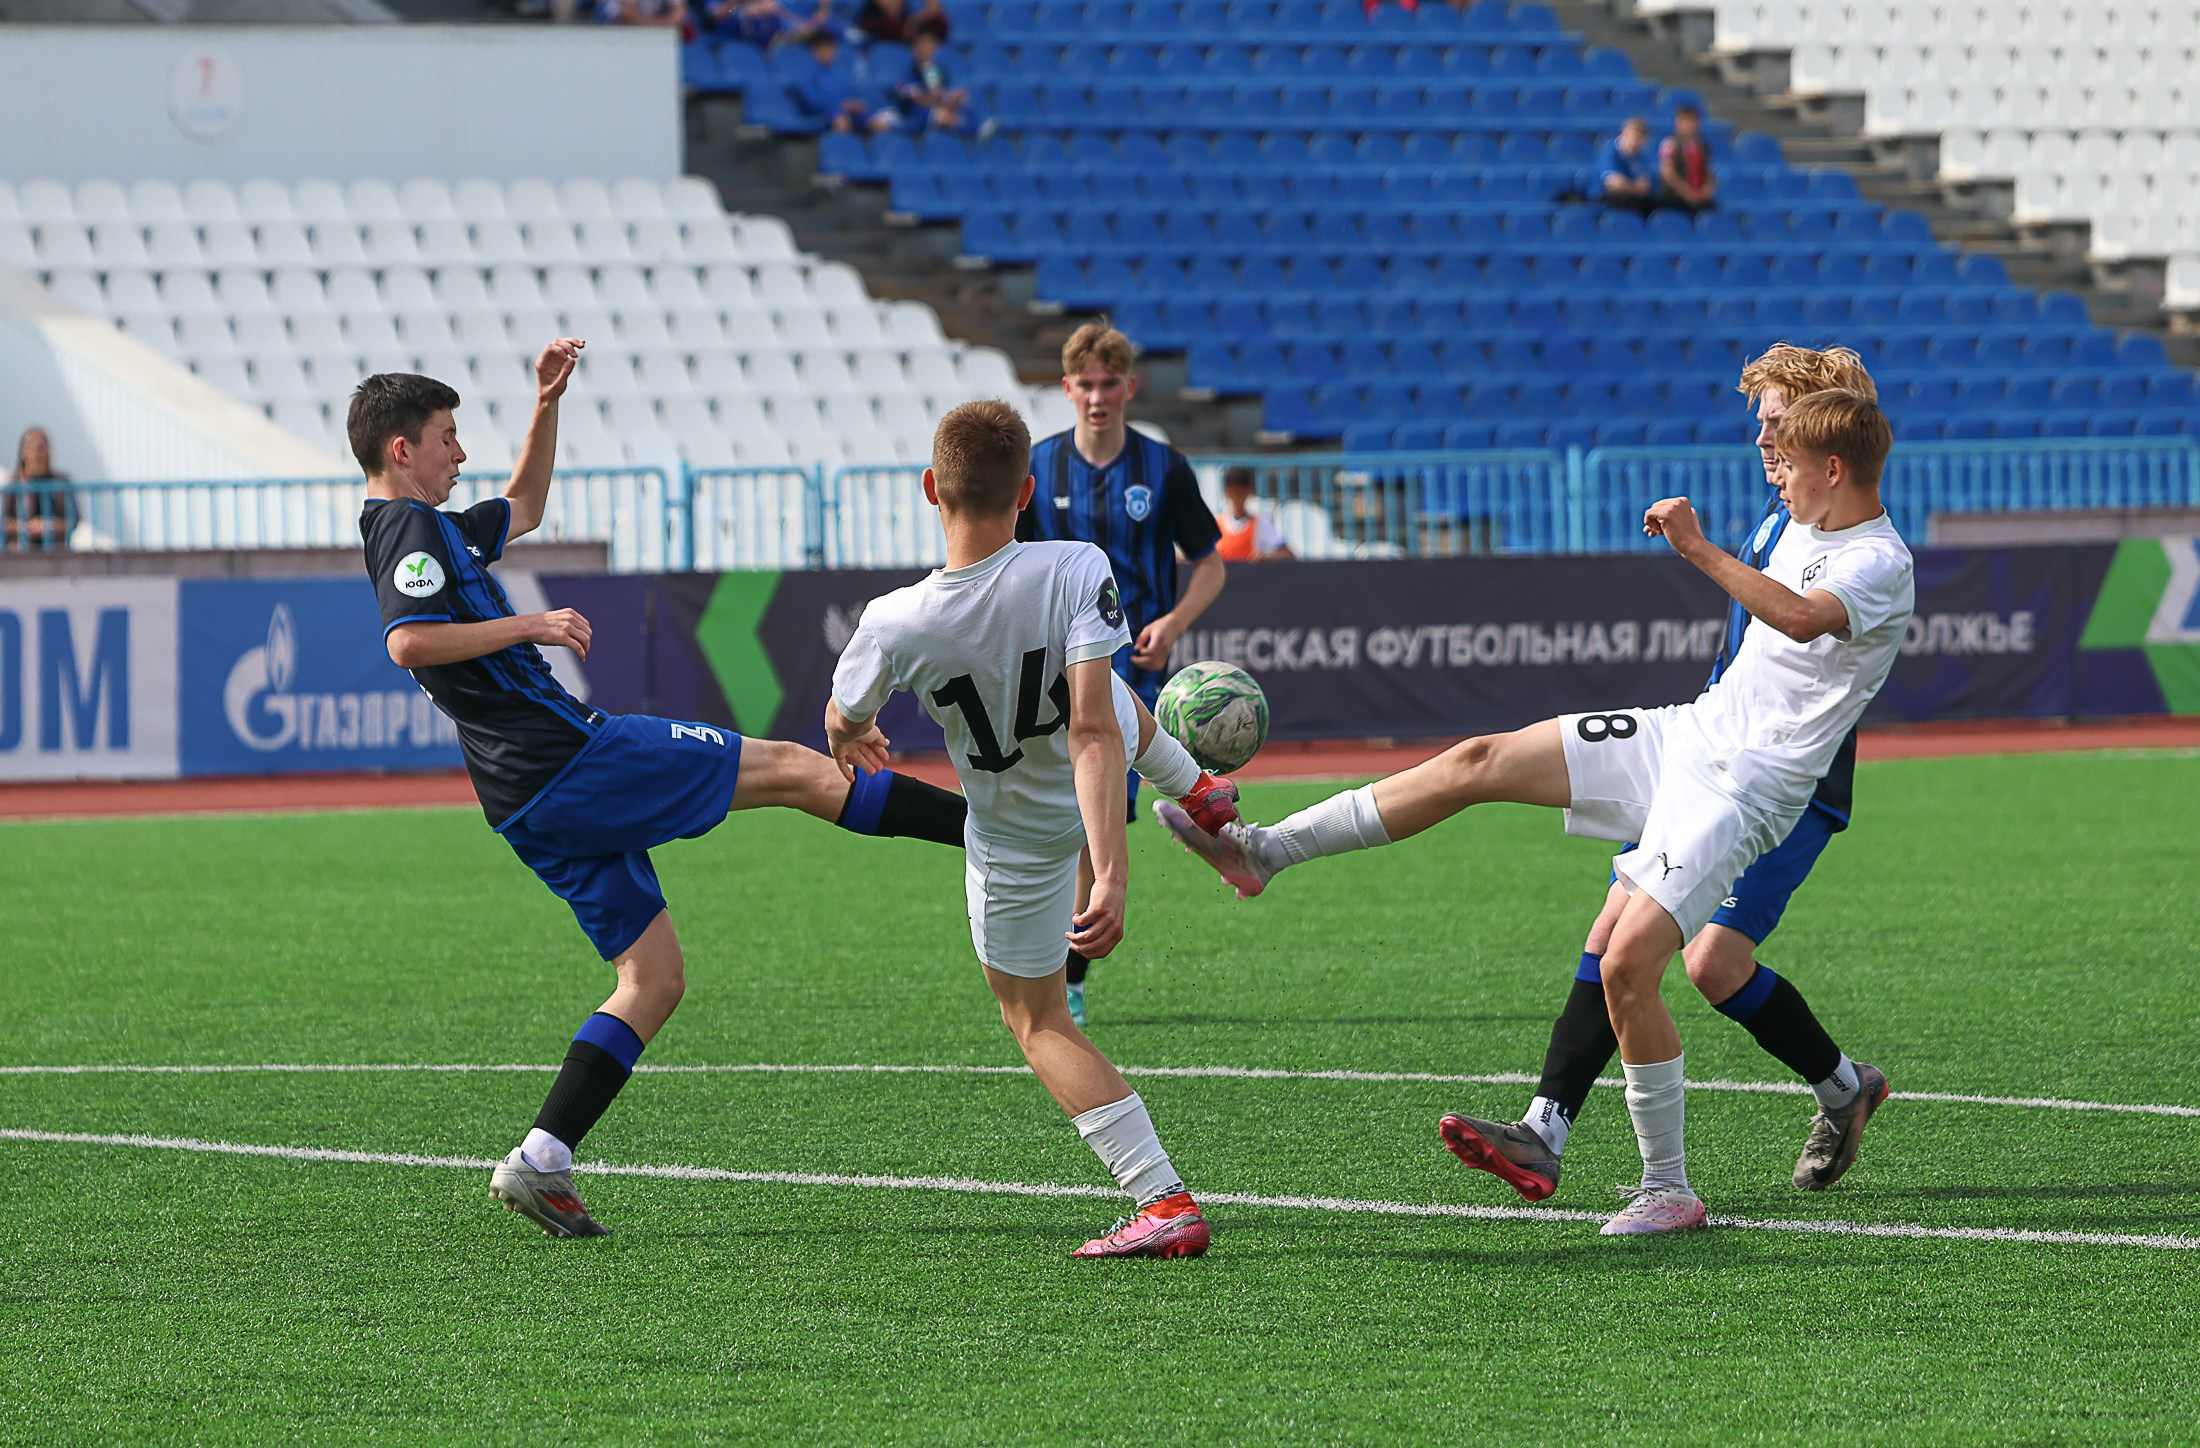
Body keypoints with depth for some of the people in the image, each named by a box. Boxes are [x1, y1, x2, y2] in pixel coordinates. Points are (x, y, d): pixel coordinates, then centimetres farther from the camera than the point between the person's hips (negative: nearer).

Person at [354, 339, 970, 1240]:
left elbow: (523, 510, 39)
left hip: (533, 808, 10)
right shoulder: (412, 528, -8)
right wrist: (531, 626, -19)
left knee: (654, 979, 9)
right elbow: (407, 642, -26)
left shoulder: (424, 531, 21)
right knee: (794, 769, -1)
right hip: (566, 758, -10)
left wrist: (547, 405, 28)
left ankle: (540, 1164, -2)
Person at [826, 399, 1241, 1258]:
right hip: (1092, 799, 2)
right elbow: (1093, 731, -39)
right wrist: (1111, 873, -38)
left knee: (1037, 1022, 14)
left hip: (1017, 846, -2)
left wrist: (851, 743, 17)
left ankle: (1165, 1203, 5)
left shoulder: (895, 625, -32)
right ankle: (1203, 795, 66)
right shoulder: (1076, 572, -33)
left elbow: (845, 721, -8)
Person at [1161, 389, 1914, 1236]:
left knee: (1627, 965, -20)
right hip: (1687, 733, 9)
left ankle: (1669, 1190, -6)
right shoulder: (1801, 531, 11)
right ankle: (1264, 852, 6)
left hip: (1741, 792, -9)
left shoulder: (1881, 564, -18)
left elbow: (1800, 619, -39)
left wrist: (1697, 547, -40)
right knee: (1480, 761, 1)